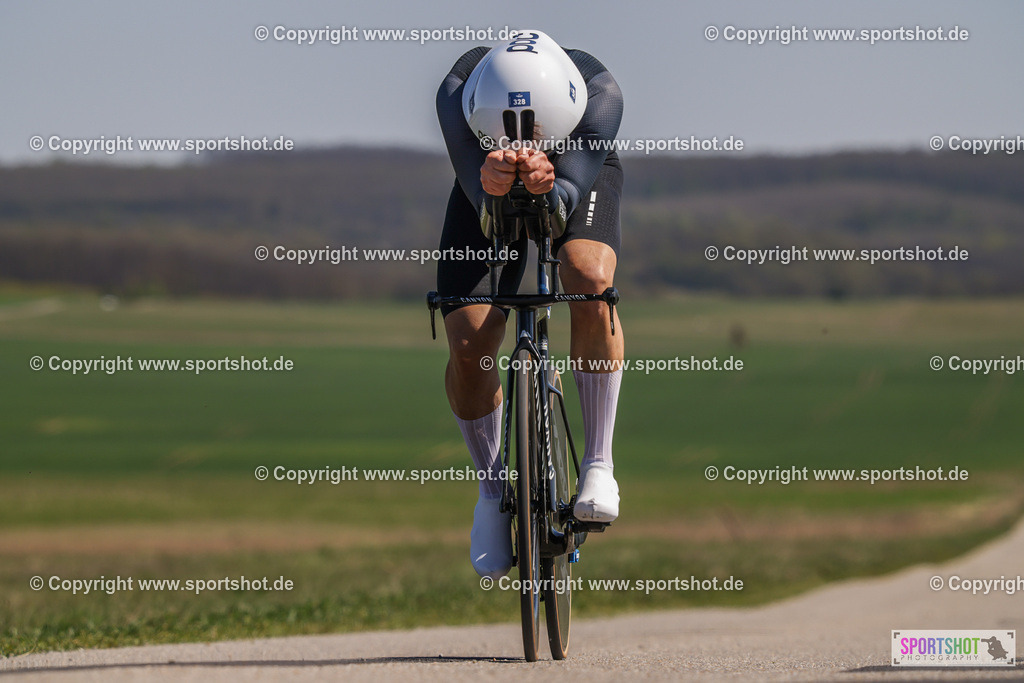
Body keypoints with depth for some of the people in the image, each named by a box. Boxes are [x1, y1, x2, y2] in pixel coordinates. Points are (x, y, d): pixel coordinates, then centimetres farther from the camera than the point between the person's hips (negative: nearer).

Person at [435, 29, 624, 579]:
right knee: (468, 346, -15)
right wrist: (493, 187, -69)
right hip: (486, 187, 1)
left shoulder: (600, 94, -39)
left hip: (580, 175, -1)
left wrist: (551, 188, -69)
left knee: (591, 281, -32)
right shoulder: (458, 94, -39)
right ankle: (492, 490, 11)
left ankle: (598, 464, -20)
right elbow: (485, 215, -45)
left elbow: (573, 192, -46)